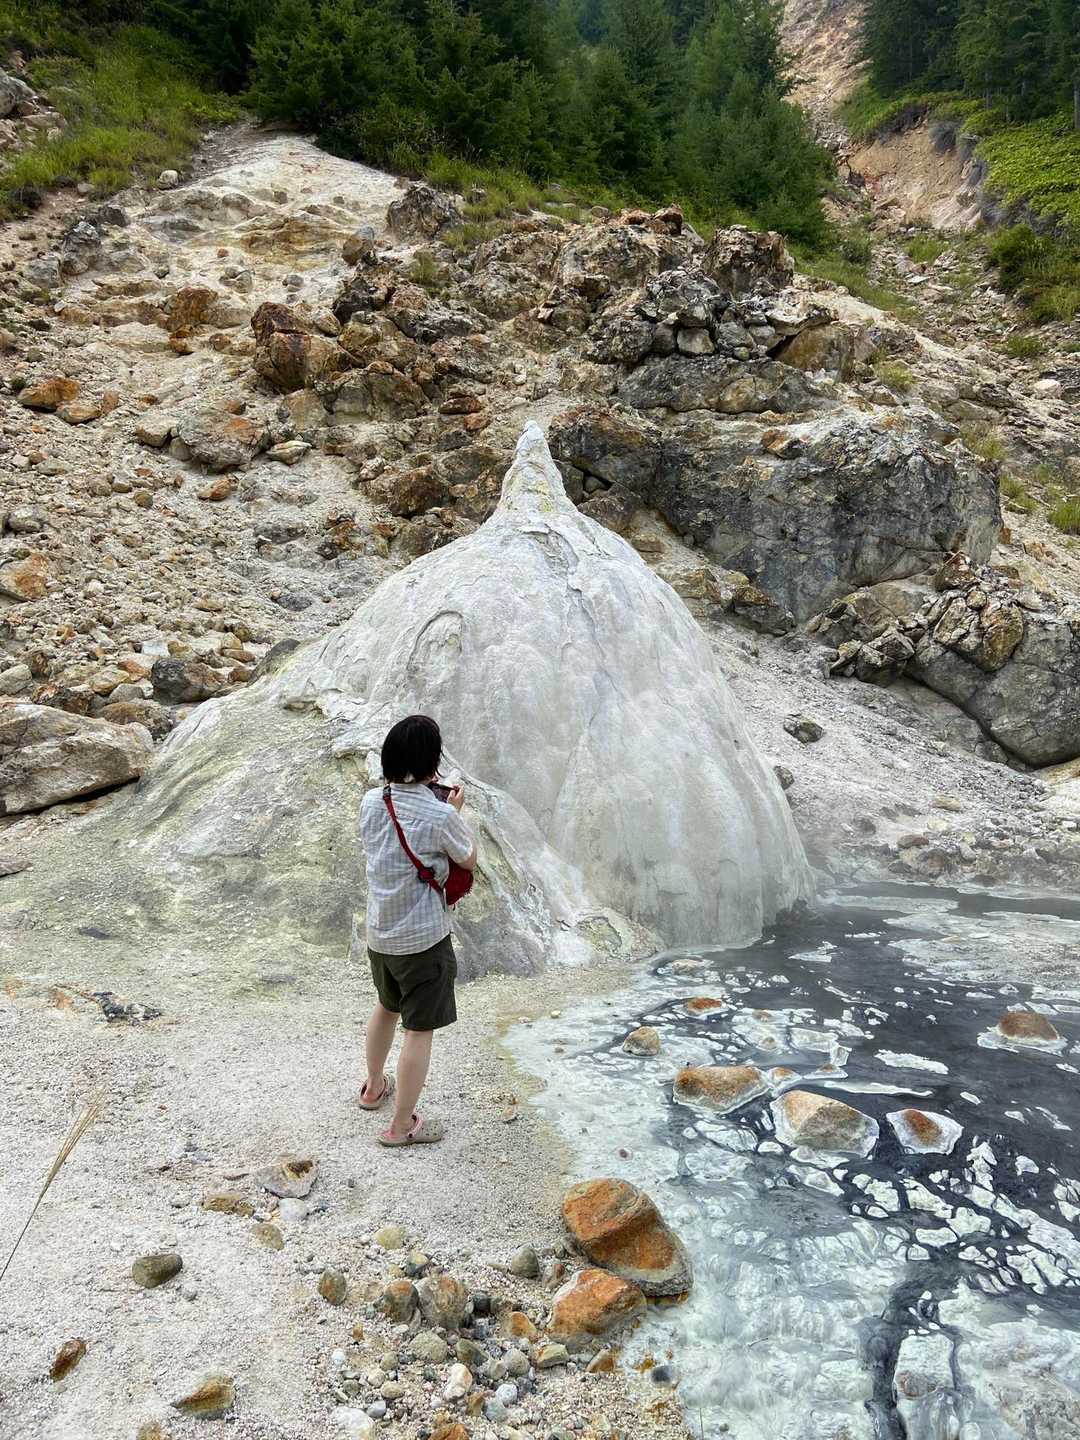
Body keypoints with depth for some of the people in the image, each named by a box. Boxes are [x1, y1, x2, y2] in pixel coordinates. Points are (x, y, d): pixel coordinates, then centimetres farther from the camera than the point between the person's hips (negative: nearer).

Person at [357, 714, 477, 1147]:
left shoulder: (371, 802, -5)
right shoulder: (440, 817, -23)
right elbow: (469, 860, -4)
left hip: (379, 933, 7)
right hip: (423, 939, -7)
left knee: (386, 1008, 29)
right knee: (419, 1030, 7)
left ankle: (374, 1087, 49)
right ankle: (401, 1125, 18)